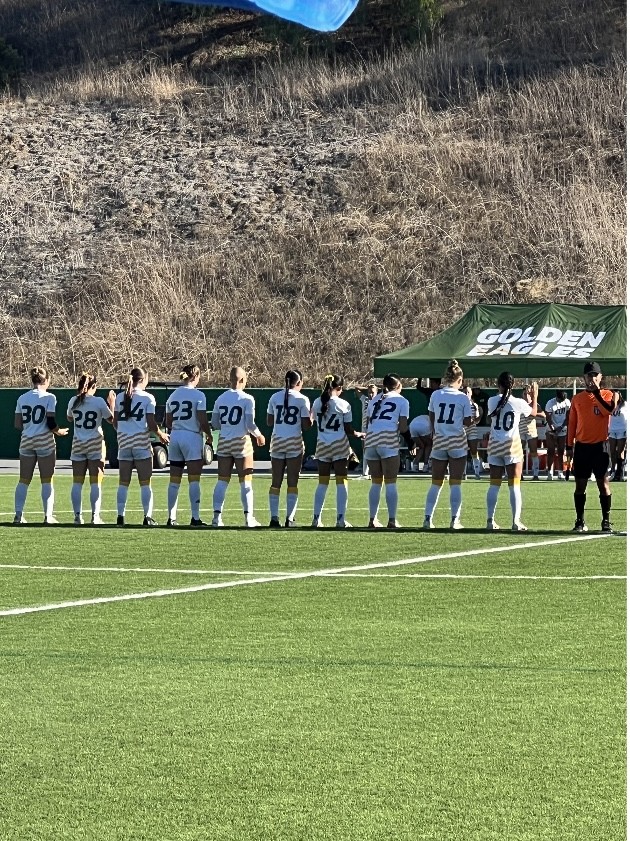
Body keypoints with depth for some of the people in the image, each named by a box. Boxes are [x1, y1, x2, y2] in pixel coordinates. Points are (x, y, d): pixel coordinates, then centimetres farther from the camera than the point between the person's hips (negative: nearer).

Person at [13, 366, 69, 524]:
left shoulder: (22, 398, 5)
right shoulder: (49, 397, -8)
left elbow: (17, 424, 4)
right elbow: (51, 423, -14)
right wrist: (59, 431, 6)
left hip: (26, 441, 4)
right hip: (45, 441, -4)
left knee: (24, 480, 7)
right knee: (47, 481, 2)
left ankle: (18, 515, 2)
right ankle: (48, 516, -1)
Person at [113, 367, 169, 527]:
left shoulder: (120, 397, 7)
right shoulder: (147, 398, -5)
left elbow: (115, 422, 9)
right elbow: (151, 424, -9)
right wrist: (161, 435, 8)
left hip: (124, 442, 3)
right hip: (141, 443, -3)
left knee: (123, 483, 8)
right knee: (145, 483, 1)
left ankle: (120, 516, 3)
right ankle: (148, 517, -5)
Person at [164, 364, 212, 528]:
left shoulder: (173, 395, 9)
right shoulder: (198, 395, -8)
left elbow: (168, 422, 11)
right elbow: (202, 421, -12)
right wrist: (209, 435, 3)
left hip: (175, 436, 5)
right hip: (192, 437, -5)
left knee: (174, 480, 7)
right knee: (194, 480, -3)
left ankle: (171, 518, 7)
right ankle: (195, 518, -5)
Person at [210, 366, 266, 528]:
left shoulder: (221, 398, 4)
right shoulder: (247, 399, -10)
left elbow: (214, 424, 7)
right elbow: (250, 425, -12)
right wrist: (259, 435, 7)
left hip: (224, 442, 4)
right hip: (241, 442, -4)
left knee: (222, 481, 7)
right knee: (245, 482, 3)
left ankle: (217, 516, 1)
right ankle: (249, 518, 3)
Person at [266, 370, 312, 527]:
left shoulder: (275, 397, 5)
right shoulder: (302, 399, -5)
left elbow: (269, 422, 9)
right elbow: (306, 426, -7)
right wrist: (312, 418, 12)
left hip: (277, 441, 3)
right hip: (294, 442, -3)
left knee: (276, 483, 5)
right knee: (292, 483, 2)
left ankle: (274, 518, 0)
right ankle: (290, 519, -2)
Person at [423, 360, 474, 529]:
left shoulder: (435, 395, 0)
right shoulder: (463, 398, -6)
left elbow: (431, 419, 6)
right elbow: (467, 423, -2)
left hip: (439, 442, 2)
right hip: (457, 442, -2)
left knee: (436, 483, 9)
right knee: (455, 484, 1)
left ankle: (428, 518, 3)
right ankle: (455, 520, -2)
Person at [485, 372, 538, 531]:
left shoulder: (492, 401, -4)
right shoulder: (518, 403, -8)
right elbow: (532, 412, 12)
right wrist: (534, 397, 32)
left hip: (494, 446, 2)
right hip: (512, 445, -2)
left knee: (494, 485, 7)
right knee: (514, 485, 1)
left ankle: (490, 520, 5)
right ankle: (516, 521, -4)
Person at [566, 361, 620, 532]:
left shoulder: (607, 395, 2)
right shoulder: (577, 399, 10)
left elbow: (608, 410, -19)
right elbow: (572, 423, 12)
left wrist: (596, 392, -17)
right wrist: (569, 446, 8)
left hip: (600, 446, -3)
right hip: (582, 446, 3)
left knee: (603, 483, -3)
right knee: (580, 484, 4)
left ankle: (606, 521, 2)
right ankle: (580, 521, 10)